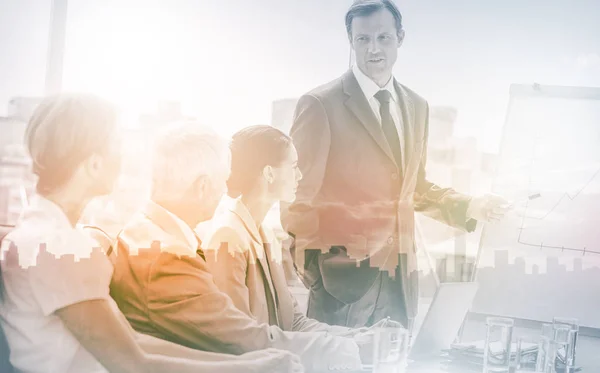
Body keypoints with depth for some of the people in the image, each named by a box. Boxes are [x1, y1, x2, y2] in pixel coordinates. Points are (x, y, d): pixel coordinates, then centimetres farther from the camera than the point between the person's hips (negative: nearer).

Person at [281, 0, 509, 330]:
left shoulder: (417, 107, 10)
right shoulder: (320, 104, -9)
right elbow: (298, 194, -8)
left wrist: (469, 206, 7)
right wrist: (306, 268, -10)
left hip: (400, 274, 6)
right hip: (343, 273, -5)